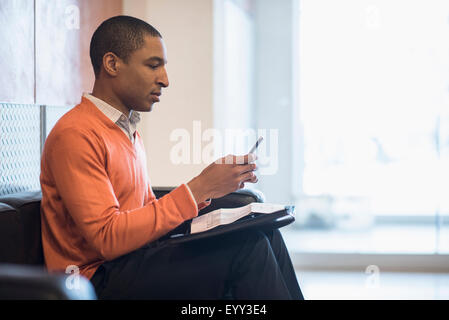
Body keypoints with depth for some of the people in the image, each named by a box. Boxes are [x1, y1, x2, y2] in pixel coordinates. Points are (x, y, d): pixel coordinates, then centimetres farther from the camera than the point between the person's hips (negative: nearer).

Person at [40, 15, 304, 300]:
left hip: (136, 260, 9)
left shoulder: (129, 130, 18)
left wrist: (207, 187, -2)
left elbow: (149, 210, 14)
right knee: (247, 247, -22)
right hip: (99, 277, -9)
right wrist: (197, 189, -20)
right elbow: (108, 238, -21)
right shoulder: (75, 134, -14)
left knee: (264, 234, -3)